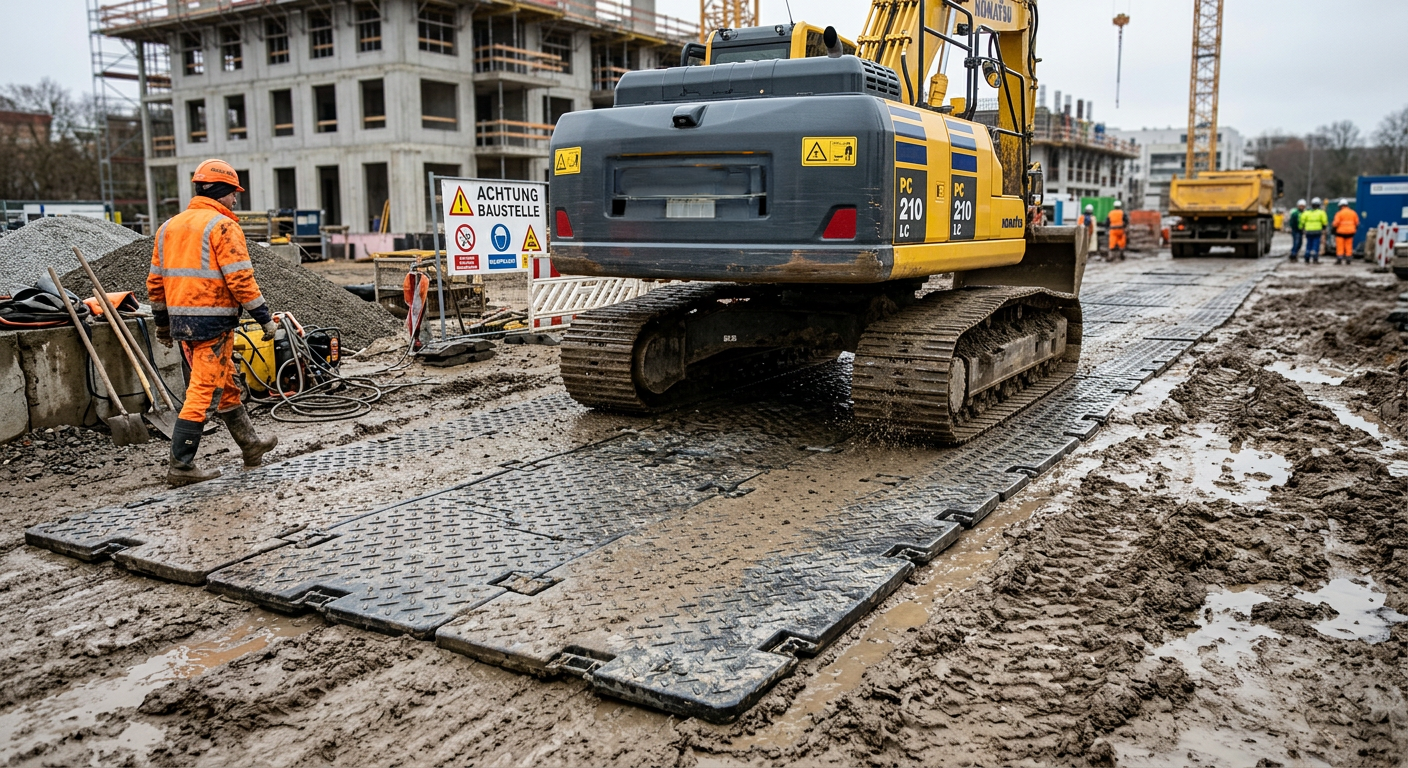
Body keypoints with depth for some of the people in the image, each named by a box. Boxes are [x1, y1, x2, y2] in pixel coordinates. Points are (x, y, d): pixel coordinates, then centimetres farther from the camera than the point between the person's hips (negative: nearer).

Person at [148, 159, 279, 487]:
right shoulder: (223, 226, -10)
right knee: (204, 392, -4)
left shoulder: (169, 226, 14)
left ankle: (251, 446, 31)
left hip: (180, 320, 9)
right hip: (212, 322, -9)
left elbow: (156, 281, 17)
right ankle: (180, 466, -2)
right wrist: (265, 317, -11)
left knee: (225, 386, 19)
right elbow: (240, 279, -17)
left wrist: (163, 322, 24)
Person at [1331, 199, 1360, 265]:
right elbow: (1357, 222, 10)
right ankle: (1348, 259, 8)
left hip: (1341, 232, -4)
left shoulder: (1339, 213, -11)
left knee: (1340, 246, -3)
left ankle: (1339, 259, -7)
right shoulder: (1353, 213, 6)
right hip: (1350, 232, 4)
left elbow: (1336, 223, -13)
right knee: (1348, 246, 7)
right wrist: (1355, 228, 25)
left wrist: (1333, 227, 5)